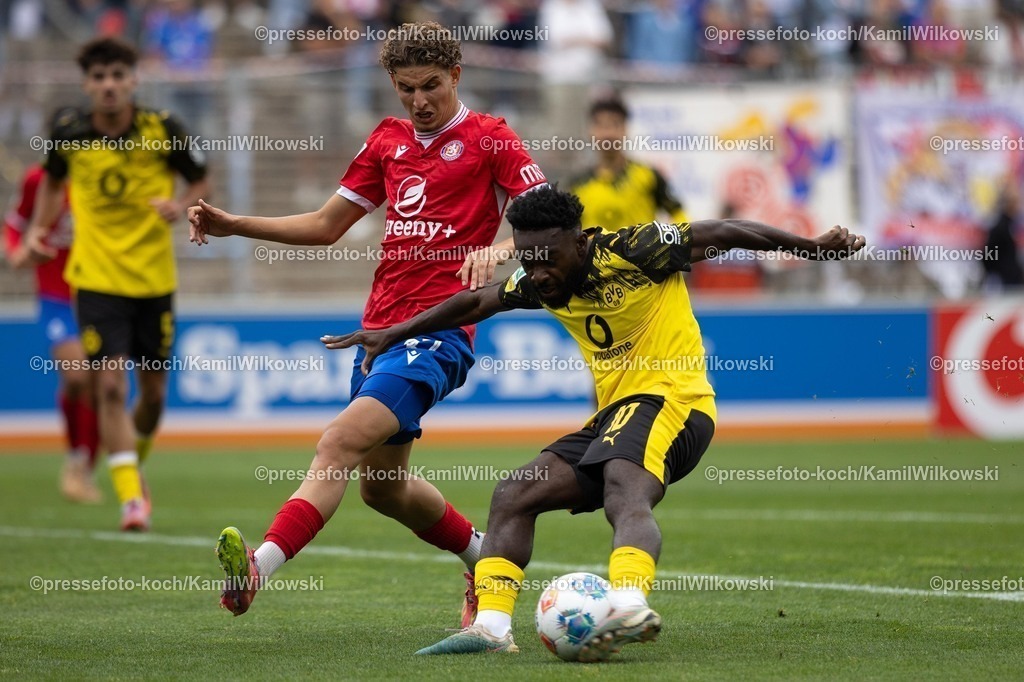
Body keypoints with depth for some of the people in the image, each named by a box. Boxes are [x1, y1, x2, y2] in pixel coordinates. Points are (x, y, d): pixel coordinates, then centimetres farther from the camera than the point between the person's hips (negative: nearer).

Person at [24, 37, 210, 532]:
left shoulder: (162, 131, -8)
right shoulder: (68, 136, -4)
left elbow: (200, 183, 4)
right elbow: (53, 180, 17)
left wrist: (180, 206, -17)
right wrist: (39, 228, 5)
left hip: (154, 280, 1)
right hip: (96, 279, -1)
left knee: (153, 391, 10)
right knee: (111, 385, -14)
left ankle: (135, 461, 40)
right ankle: (130, 497, -14)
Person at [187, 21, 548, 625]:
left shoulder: (489, 139, -1)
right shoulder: (388, 140, 17)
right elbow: (326, 225, 22)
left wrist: (499, 248, -28)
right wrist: (233, 225, 13)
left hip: (437, 330, -8)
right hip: (381, 325, 8)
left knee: (342, 441, -26)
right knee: (384, 485, 17)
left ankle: (258, 568, -40)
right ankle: (486, 559, 40)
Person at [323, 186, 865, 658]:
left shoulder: (633, 251, -12)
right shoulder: (541, 284, 8)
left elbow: (722, 234, -7)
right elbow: (477, 302, 22)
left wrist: (813, 246, -8)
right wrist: (390, 336, 26)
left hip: (669, 399, -8)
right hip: (613, 414, 9)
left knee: (626, 496, -36)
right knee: (513, 497, 0)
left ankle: (630, 605, -61)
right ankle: (491, 626, -7)